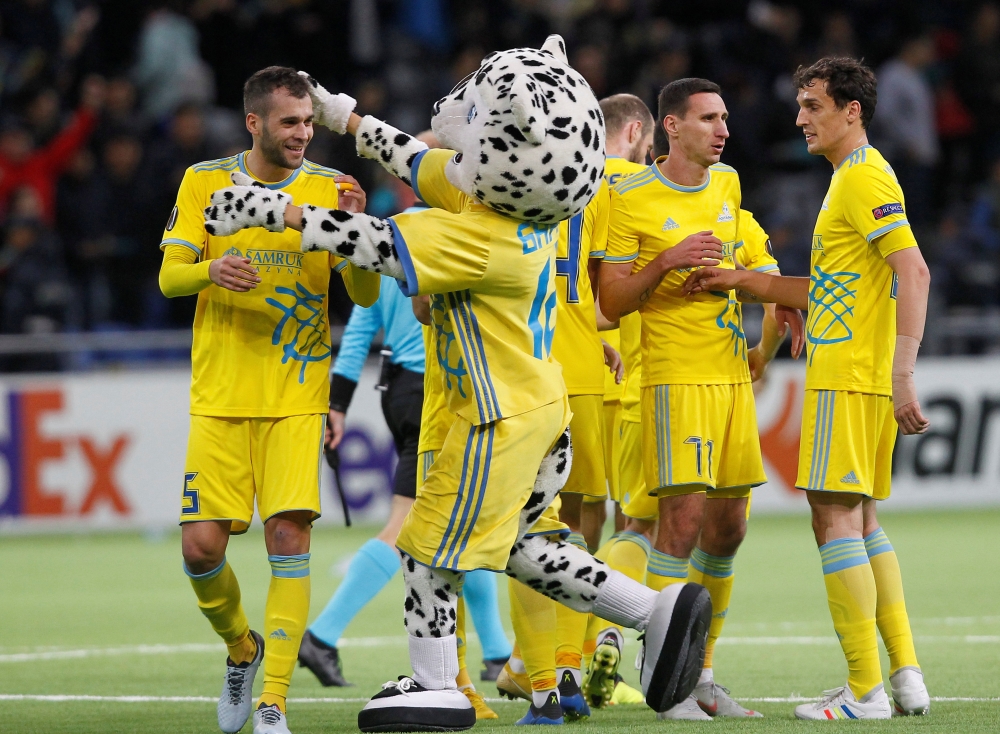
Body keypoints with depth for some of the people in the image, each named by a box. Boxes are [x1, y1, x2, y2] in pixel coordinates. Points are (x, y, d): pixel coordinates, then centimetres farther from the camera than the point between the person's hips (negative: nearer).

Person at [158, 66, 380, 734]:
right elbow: (169, 277, 0)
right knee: (201, 546, -5)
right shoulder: (204, 182, 3)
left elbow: (365, 296, -3)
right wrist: (211, 270, -22)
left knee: (290, 536, -12)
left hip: (297, 397, -1)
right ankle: (242, 648, 26)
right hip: (220, 396, 1)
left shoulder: (331, 189, 1)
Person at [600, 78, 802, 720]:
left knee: (728, 527, 7)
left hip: (733, 373, 7)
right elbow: (612, 302, -8)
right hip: (676, 377, -7)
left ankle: (702, 672, 17)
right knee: (683, 518, -15)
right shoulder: (632, 199, -8)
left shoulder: (727, 185, 12)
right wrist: (666, 262, -21)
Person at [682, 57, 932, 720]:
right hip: (853, 374, 10)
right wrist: (739, 282, 18)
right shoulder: (853, 177, 20)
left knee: (836, 516, -10)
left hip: (849, 379, -10)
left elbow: (914, 273, -23)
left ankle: (865, 691, -10)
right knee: (860, 519, 13)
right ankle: (905, 674, 12)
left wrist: (903, 375, -28)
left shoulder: (864, 178, -12)